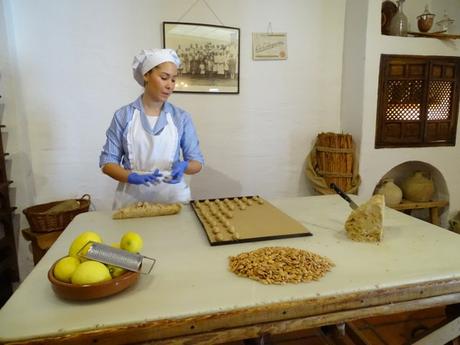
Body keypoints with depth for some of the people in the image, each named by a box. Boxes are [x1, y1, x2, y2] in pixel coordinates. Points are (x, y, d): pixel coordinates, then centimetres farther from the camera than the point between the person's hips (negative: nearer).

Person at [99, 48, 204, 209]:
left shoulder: (181, 117, 2)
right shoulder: (123, 115, 0)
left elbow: (197, 161, 4)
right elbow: (107, 161, 1)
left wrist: (183, 166, -18)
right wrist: (132, 177, -18)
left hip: (173, 197, 1)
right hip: (132, 199, 0)